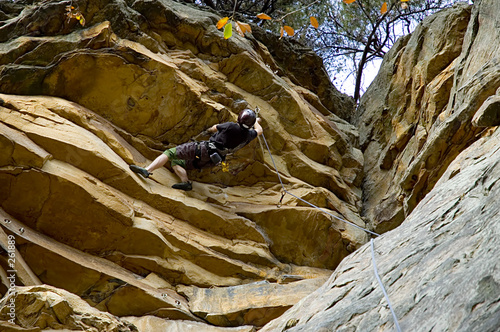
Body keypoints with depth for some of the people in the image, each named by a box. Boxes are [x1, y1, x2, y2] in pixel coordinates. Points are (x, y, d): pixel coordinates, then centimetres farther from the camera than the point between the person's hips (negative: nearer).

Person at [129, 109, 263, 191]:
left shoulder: (231, 127, -14)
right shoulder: (248, 135, 0)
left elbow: (216, 128, 6)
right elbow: (259, 131, 25)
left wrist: (209, 130, 30)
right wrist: (256, 121, 46)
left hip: (203, 150, -7)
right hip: (210, 162, 7)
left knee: (170, 153, -7)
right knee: (176, 162, 21)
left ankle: (147, 170, -21)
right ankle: (185, 182, 0)